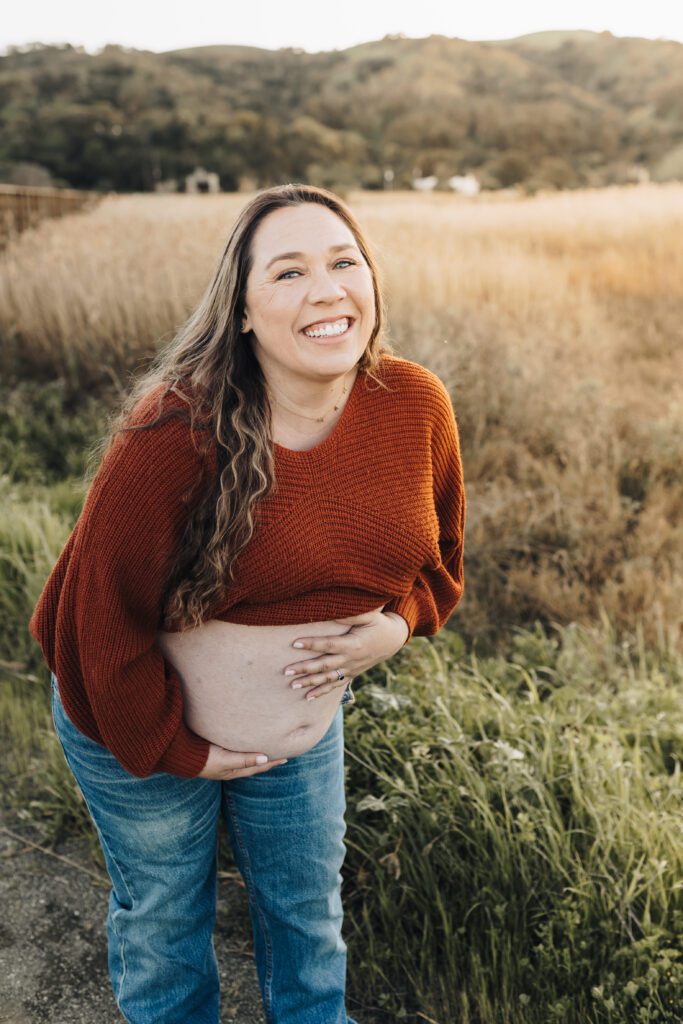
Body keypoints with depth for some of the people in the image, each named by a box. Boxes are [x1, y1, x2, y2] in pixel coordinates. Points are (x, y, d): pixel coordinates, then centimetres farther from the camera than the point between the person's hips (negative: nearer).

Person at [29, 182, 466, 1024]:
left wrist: (398, 622, -19)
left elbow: (439, 555, 2)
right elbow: (101, 605, -20)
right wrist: (174, 749, -12)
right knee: (162, 922, 21)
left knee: (308, 913, 24)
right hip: (144, 730, -3)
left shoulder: (416, 406, -16)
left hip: (306, 728, 4)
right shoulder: (174, 433, -30)